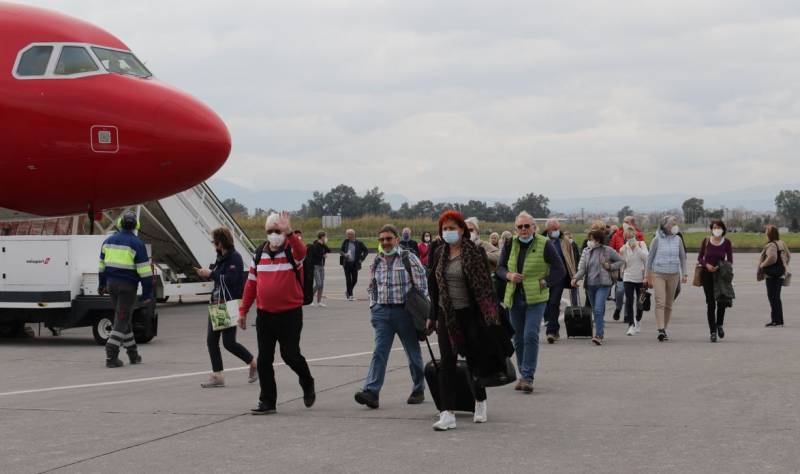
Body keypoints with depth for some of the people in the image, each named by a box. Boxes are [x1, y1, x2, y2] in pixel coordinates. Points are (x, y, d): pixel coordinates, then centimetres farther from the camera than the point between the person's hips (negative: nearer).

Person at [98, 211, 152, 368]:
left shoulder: (109, 241, 7)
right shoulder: (136, 244, -11)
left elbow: (102, 265, 16)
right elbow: (145, 271, -13)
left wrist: (102, 284, 28)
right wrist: (147, 294, -8)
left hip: (112, 284, 6)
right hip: (128, 286, -6)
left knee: (124, 318, 17)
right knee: (121, 321, -2)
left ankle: (133, 354, 24)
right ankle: (111, 357, -9)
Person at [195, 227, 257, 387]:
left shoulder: (235, 257, -13)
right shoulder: (221, 257, 15)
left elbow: (230, 279, -23)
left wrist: (211, 274, -17)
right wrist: (206, 273, 7)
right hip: (217, 303, 9)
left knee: (228, 342, -7)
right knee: (211, 340, 3)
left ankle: (254, 364, 14)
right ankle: (217, 376, 7)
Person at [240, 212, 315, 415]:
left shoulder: (292, 252, -5)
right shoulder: (259, 254, 8)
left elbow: (301, 251, -32)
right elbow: (251, 284, 13)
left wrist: (289, 233, -48)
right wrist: (243, 310, 11)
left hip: (290, 314, -4)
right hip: (264, 315, 4)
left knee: (290, 355, 0)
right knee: (264, 360, 3)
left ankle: (307, 384, 29)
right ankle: (267, 402, 10)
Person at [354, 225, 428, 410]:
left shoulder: (409, 259, -5)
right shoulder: (376, 262, 9)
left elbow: (422, 286, -4)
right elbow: (372, 287, 22)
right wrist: (373, 307, 11)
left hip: (404, 311, -3)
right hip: (382, 312, 3)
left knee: (413, 353, 9)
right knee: (379, 352, -9)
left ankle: (418, 391, 24)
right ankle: (371, 392, -19)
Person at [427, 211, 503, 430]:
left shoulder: (476, 252, -6)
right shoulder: (439, 254, 7)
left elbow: (486, 285, -7)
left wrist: (490, 313, -11)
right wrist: (433, 316, 15)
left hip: (470, 313, -4)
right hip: (447, 315, 4)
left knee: (474, 360, 8)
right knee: (447, 363, -5)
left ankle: (480, 402, 32)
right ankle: (447, 414, -9)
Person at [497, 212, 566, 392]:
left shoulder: (544, 245, -5)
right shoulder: (510, 245, 6)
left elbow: (560, 270, -1)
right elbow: (500, 267, 13)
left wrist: (544, 283, -10)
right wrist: (509, 275, -7)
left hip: (536, 298, -4)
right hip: (515, 298, 4)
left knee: (531, 335, -15)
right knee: (518, 338, 10)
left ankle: (528, 377, -14)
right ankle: (523, 374, 21)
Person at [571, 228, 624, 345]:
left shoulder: (607, 251, -2)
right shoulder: (586, 251, 8)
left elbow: (621, 261, 9)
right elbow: (582, 268, 2)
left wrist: (610, 267, -6)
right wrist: (576, 278, -14)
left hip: (603, 284, -5)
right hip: (590, 284, 5)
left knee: (598, 310, -17)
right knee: (595, 311, 13)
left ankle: (599, 335, -20)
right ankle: (601, 332, 29)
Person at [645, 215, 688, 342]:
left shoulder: (678, 239, 5)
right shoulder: (657, 240, -3)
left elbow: (683, 257, 12)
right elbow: (650, 257, 3)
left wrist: (684, 274, 5)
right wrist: (647, 276, 3)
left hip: (673, 275, 3)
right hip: (658, 274, -3)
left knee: (669, 303, 6)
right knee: (660, 302, -13)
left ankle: (664, 328, 16)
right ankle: (660, 330, -20)